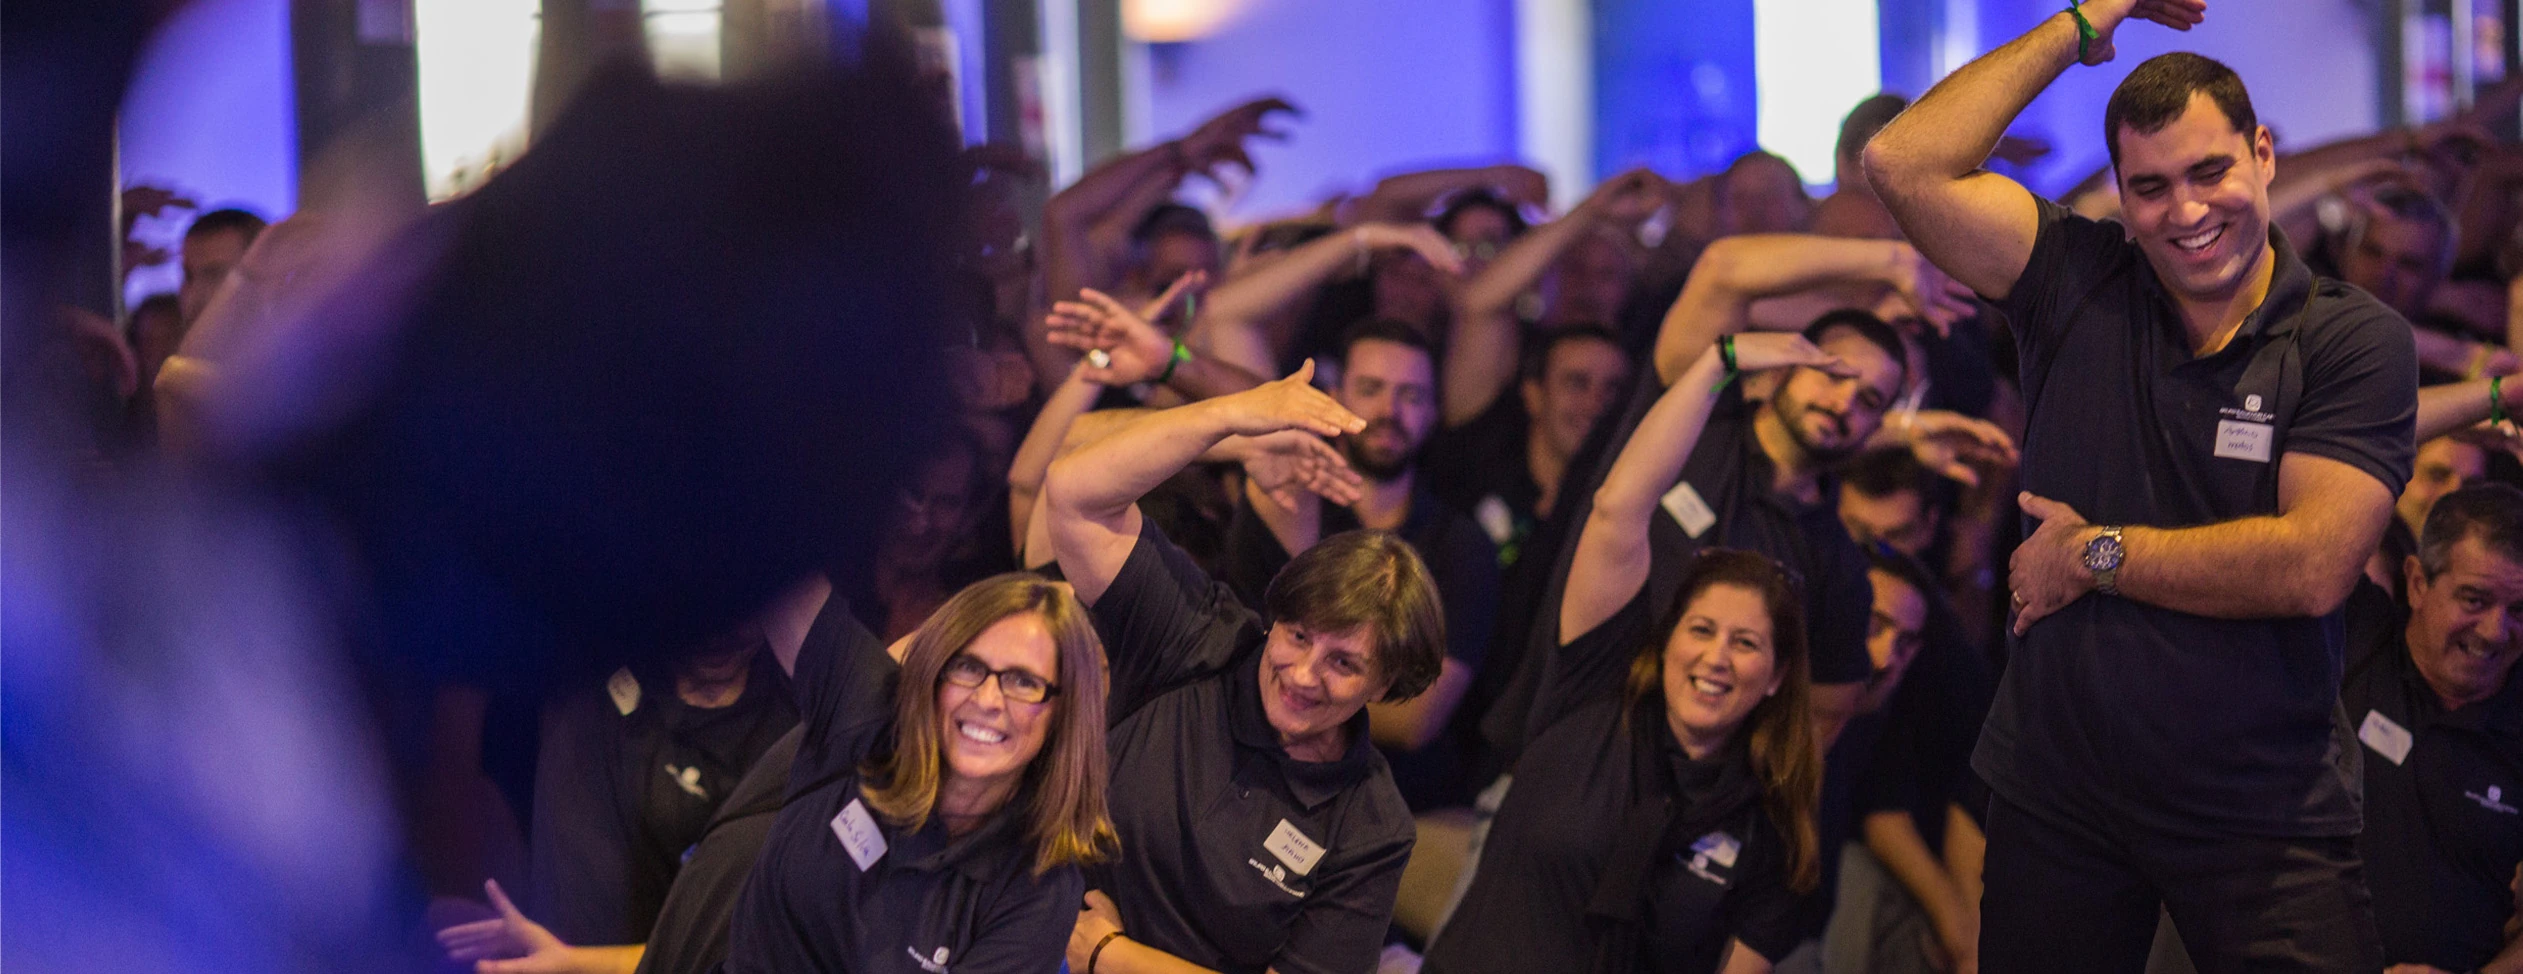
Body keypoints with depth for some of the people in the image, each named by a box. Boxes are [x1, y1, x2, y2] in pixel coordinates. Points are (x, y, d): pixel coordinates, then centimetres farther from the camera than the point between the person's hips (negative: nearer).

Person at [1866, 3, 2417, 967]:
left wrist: (2096, 556, -9)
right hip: (2055, 805, 3)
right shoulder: (2081, 286, 2)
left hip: (2265, 823, -3)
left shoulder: (2355, 339, -7)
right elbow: (1903, 165, -9)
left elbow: (2312, 568, -18)